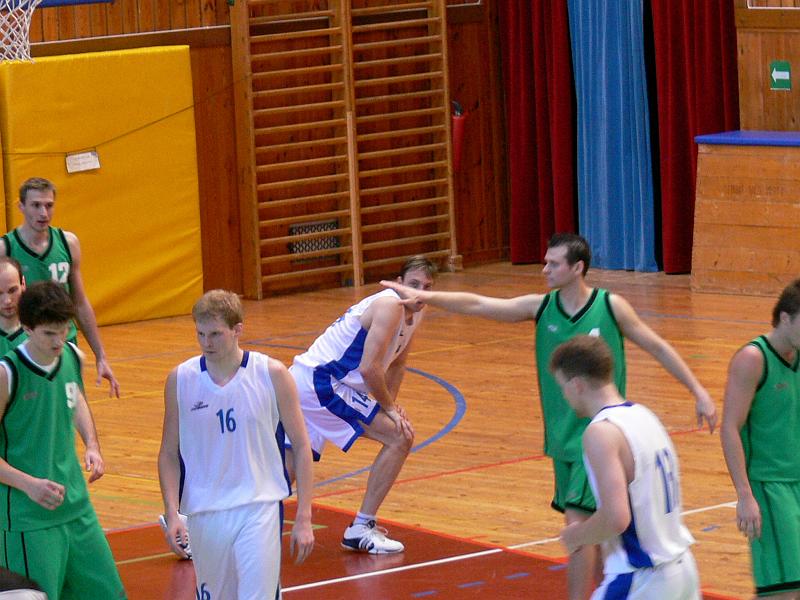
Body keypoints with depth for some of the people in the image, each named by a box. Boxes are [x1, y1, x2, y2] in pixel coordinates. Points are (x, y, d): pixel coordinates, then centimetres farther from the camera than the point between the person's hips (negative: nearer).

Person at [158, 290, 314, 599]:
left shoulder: (271, 374, -4)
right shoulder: (180, 379, 0)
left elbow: (301, 447, 2)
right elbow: (169, 454, 7)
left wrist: (303, 518, -2)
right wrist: (171, 514, -5)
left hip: (260, 507, -2)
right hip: (204, 514, 2)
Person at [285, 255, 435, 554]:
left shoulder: (413, 314, 13)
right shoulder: (390, 306, -17)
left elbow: (396, 364, 26)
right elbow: (369, 368, -23)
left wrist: (390, 404, 12)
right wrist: (390, 409, -12)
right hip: (320, 382, -10)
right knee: (400, 438, -12)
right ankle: (361, 529, -8)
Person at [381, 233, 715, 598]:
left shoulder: (611, 307, -8)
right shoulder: (540, 307, 0)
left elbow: (658, 348, 2)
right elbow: (477, 305, -5)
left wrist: (699, 392, 2)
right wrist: (426, 297, -16)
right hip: (562, 435, 5)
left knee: (578, 521, -13)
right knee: (591, 526, 12)